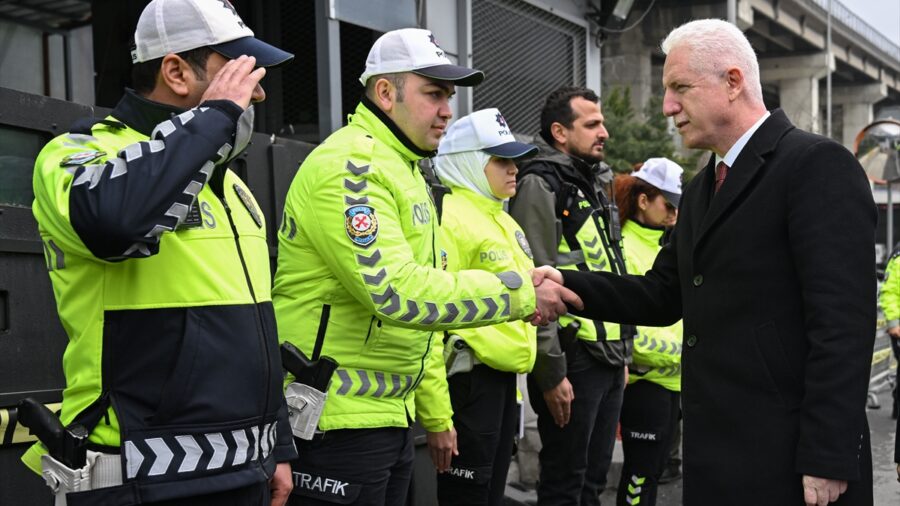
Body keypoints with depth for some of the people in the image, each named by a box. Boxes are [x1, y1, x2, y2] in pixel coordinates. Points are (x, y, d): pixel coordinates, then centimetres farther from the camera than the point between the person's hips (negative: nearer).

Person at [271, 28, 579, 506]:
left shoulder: (405, 173, 17)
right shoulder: (348, 168, -16)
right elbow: (398, 292, -27)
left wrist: (436, 414, 21)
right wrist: (520, 291, -21)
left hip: (391, 415, 10)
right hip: (338, 420, -9)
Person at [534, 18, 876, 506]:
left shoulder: (818, 165, -12)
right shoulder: (701, 188, 16)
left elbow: (843, 321, -17)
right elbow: (663, 296, 13)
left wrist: (828, 459, -20)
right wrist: (569, 286, -2)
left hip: (786, 455, -8)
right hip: (713, 449, 8)